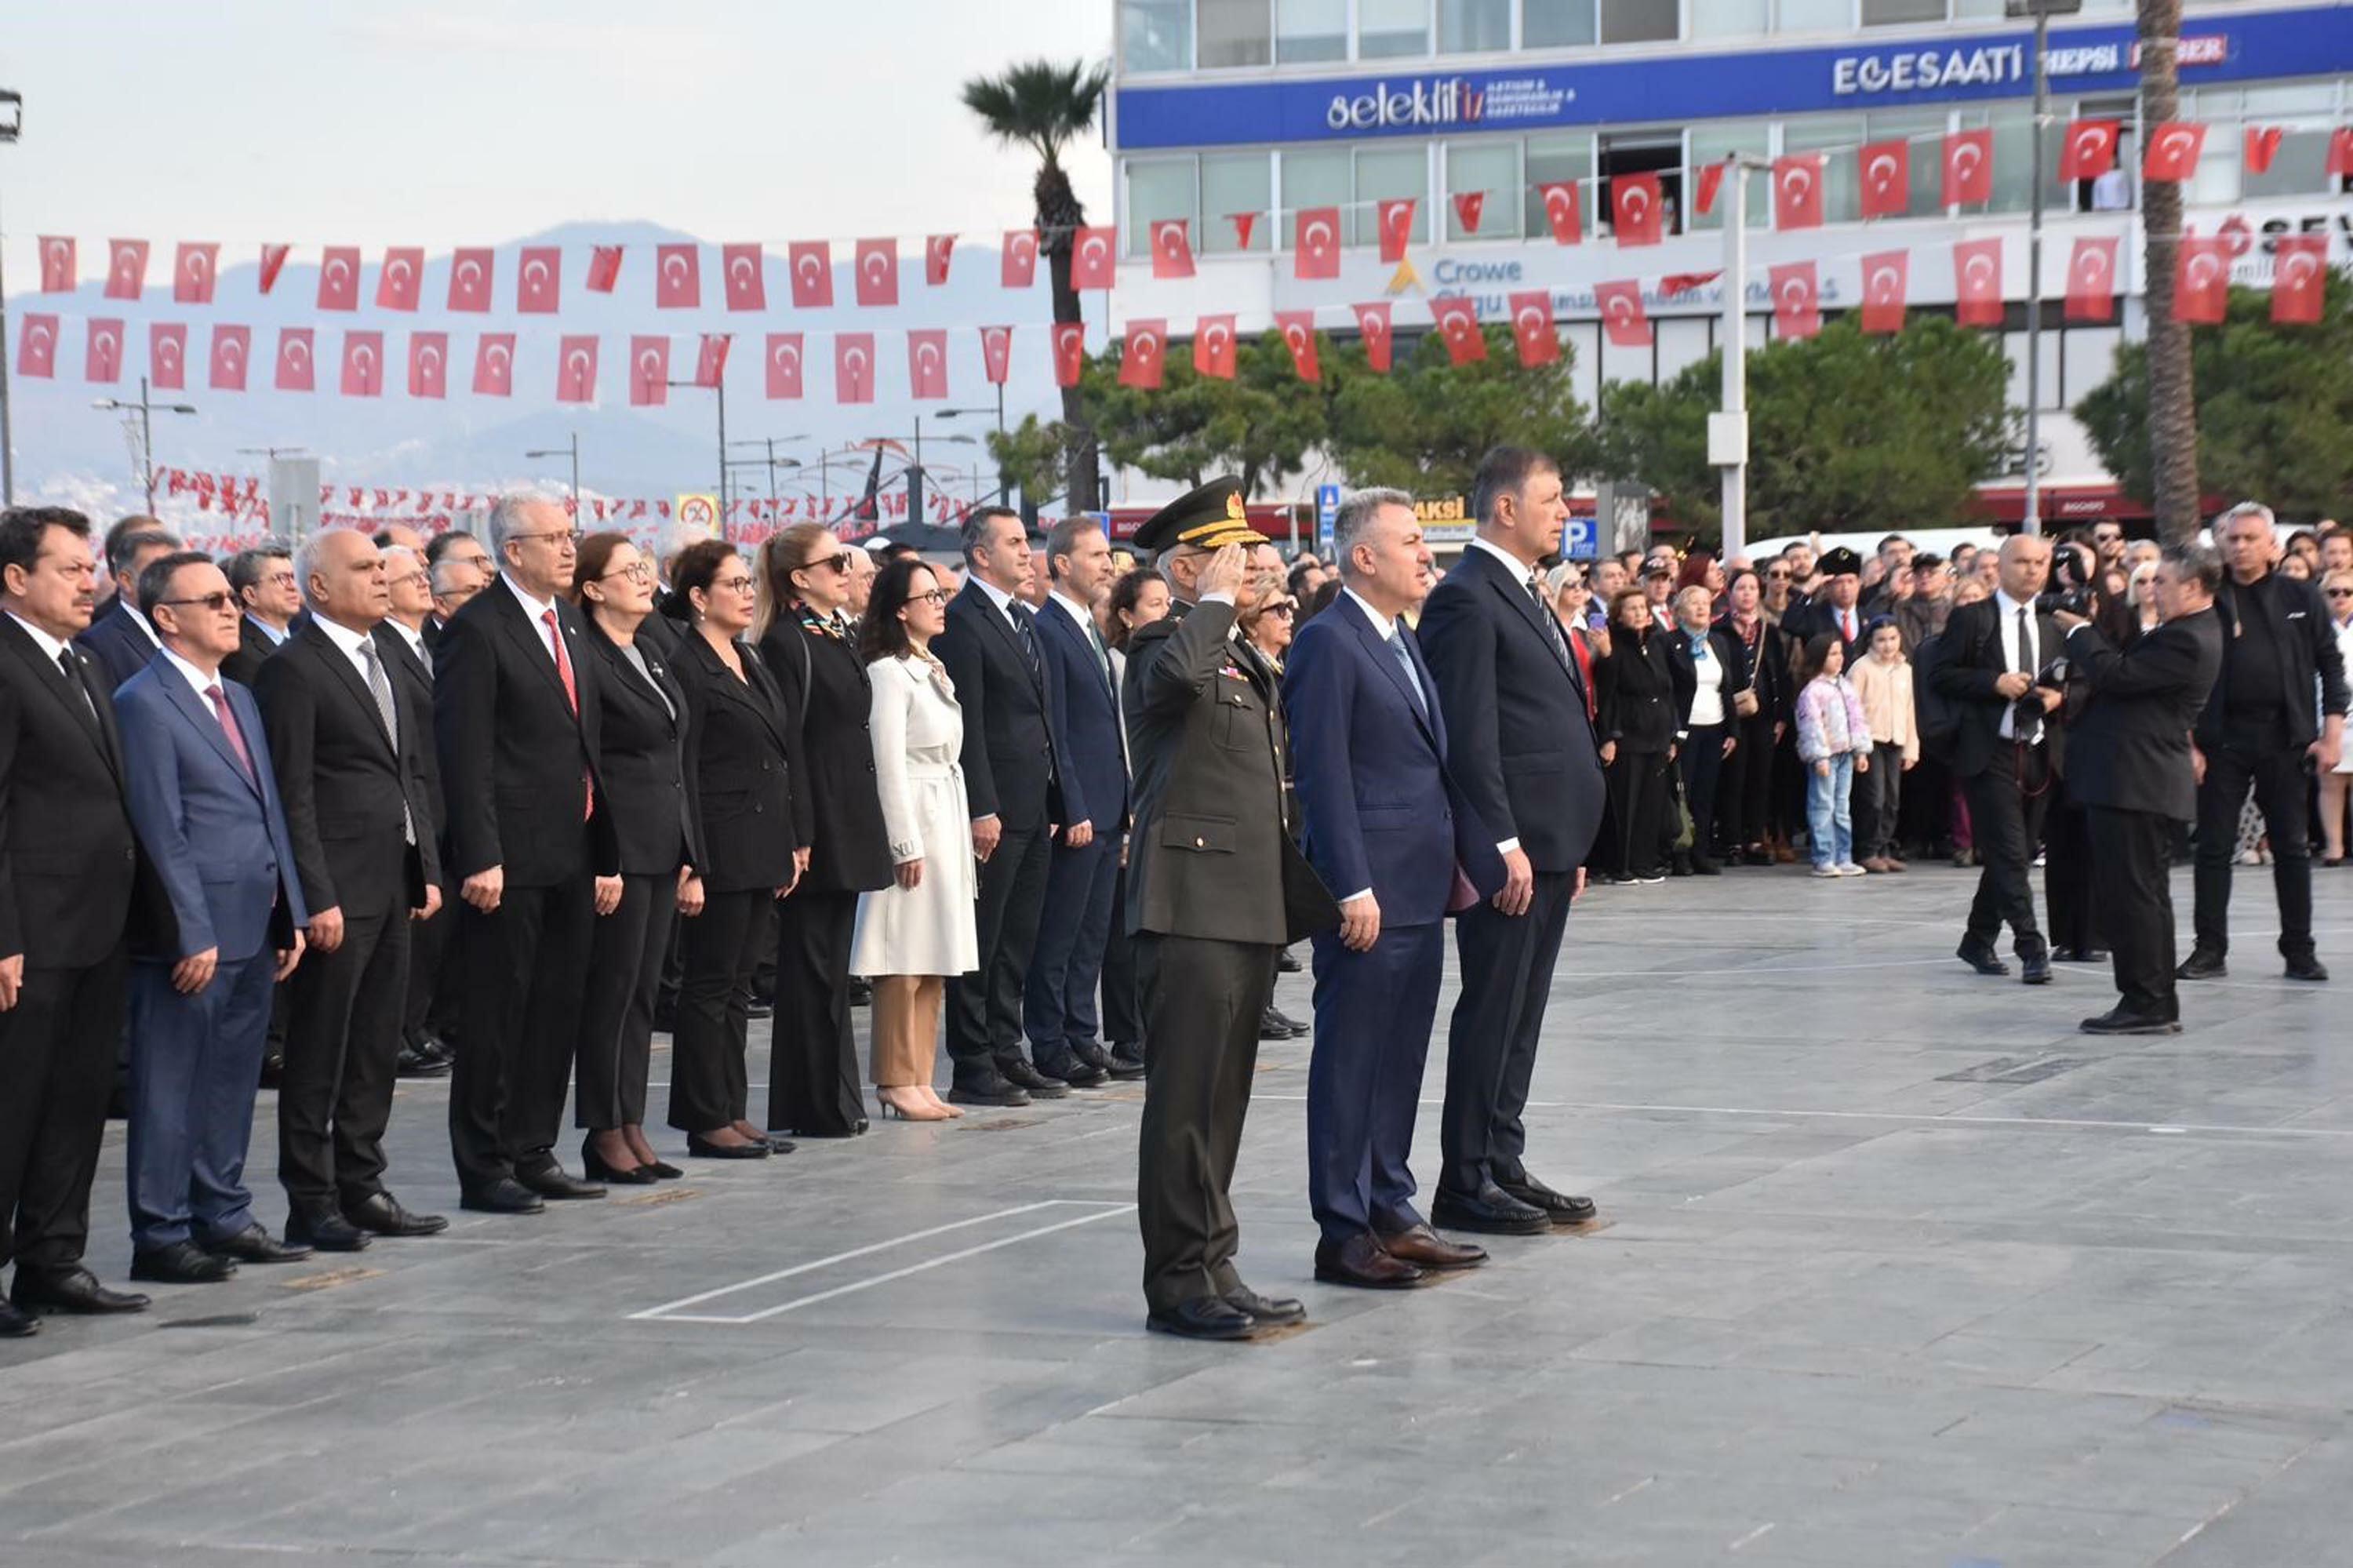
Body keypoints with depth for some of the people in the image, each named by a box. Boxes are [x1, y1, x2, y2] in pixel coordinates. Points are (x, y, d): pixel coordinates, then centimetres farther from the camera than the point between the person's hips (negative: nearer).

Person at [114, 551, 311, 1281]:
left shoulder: (239, 698, 17)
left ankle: (223, 1215, 24)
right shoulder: (143, 703, -10)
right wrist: (193, 934, -17)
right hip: (189, 936, -8)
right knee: (170, 1087, -1)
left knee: (231, 1082, 15)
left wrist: (291, 913, 14)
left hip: (254, 931, 8)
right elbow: (161, 830, -14)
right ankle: (161, 1236, 5)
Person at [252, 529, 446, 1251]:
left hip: (394, 887, 8)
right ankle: (311, 1203, 6)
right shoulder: (293, 669, -10)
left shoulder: (385, 663, 17)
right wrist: (317, 896, -18)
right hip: (338, 889, -8)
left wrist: (428, 869, 13)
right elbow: (293, 794, -14)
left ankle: (360, 1186, 21)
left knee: (376, 1048, 12)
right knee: (319, 1054, 0)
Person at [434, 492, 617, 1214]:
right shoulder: (476, 629, -10)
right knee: (495, 1017, -1)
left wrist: (607, 854, 16)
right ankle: (484, 1169, 6)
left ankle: (534, 1154, 21)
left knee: (557, 1011, 12)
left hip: (571, 856, 8)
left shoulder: (570, 624, 15)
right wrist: (480, 858, -20)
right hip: (511, 858, -8)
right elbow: (465, 754, -15)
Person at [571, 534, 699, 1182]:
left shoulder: (655, 657, 16)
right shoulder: (587, 658, -10)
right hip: (618, 847, -8)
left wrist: (692, 860, 16)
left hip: (664, 848, 8)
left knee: (641, 994, 10)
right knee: (612, 990, -3)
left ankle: (631, 1129, 14)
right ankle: (605, 1135, 3)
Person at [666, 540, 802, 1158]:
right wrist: (692, 861, -18)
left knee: (736, 986, 11)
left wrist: (790, 844, 15)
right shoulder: (687, 666, -11)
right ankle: (706, 1121, 3)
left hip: (762, 848, 9)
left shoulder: (751, 663, 16)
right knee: (710, 983, -2)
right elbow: (683, 769, -15)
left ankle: (732, 1112, 16)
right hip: (721, 847, -9)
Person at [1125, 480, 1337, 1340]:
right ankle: (1180, 1283, -5)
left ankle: (1211, 1269, 17)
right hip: (1192, 903, -9)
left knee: (1224, 1100, 12)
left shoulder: (1244, 659, 21)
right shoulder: (1164, 642, -7)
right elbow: (1176, 675, -33)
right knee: (1185, 1099, -8)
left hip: (1252, 905, 9)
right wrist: (1216, 601, -18)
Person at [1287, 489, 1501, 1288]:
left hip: (1422, 890, 9)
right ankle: (1342, 1233, 3)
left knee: (1400, 1058, 13)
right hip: (1368, 892, -9)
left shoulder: (1406, 644, 17)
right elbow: (1323, 774, -16)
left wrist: (1481, 861, 16)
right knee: (1349, 1062, -2)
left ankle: (1391, 1212, 21)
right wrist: (1353, 888, -20)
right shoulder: (1329, 644, -11)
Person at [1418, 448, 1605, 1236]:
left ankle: (1503, 1166, 19)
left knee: (1521, 1015, 13)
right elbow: (1469, 734, -18)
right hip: (1509, 847, -9)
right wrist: (1503, 843, -21)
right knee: (1492, 1012, -4)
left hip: (1548, 844, 9)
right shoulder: (1468, 597, -13)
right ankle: (1465, 1184, 2)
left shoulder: (1521, 595, 19)